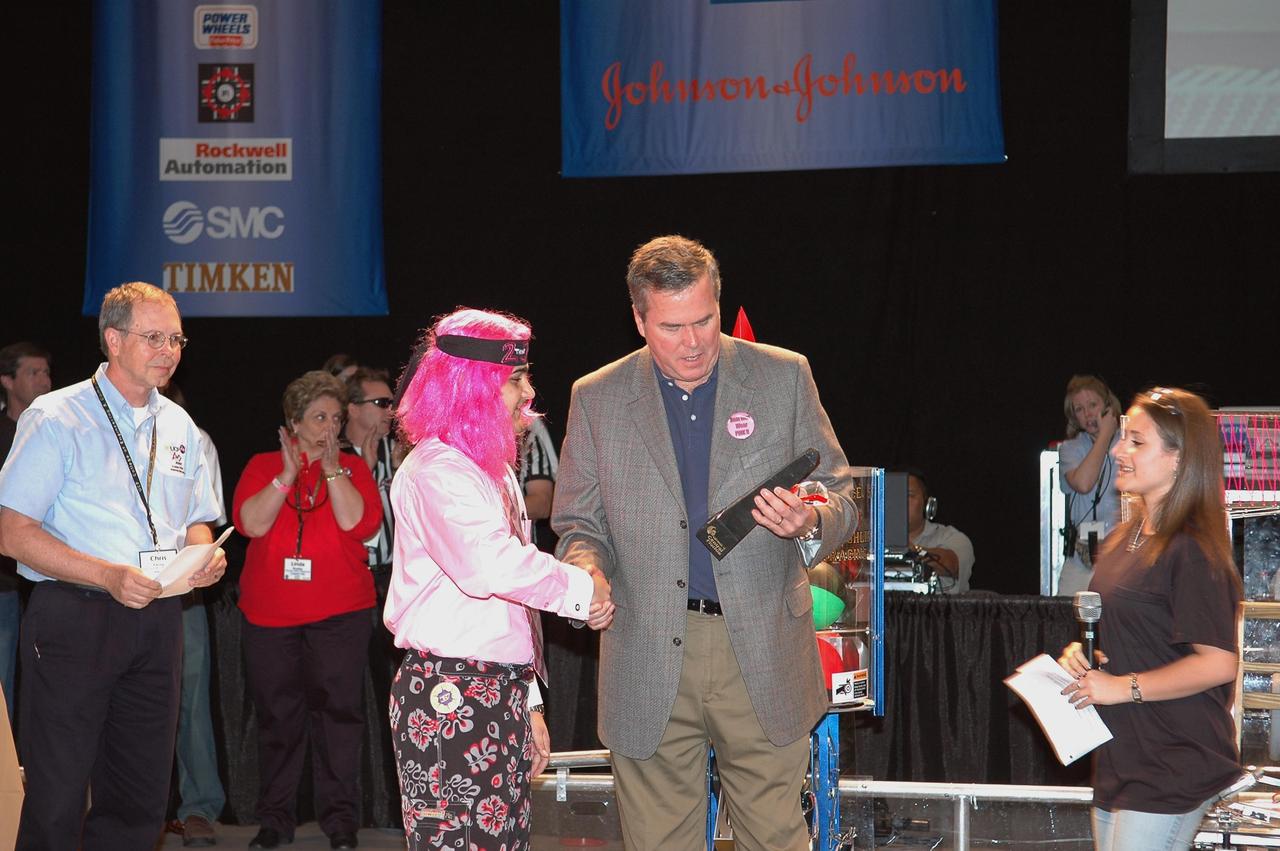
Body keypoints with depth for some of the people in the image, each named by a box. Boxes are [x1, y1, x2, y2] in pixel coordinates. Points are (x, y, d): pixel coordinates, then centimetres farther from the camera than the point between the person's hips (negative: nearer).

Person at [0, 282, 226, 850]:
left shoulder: (179, 427, 14)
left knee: (141, 802, 8)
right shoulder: (57, 417, -5)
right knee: (57, 801, -4)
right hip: (74, 617, -6)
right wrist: (109, 576, -21)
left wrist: (205, 556, -1)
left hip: (156, 622, 6)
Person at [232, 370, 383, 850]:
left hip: (339, 612, -1)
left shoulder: (353, 468, 7)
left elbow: (360, 524, -9)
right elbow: (251, 523, -7)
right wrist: (288, 474, -14)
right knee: (277, 716, 6)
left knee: (337, 712, -2)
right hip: (269, 612, 1)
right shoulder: (262, 466, 8)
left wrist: (331, 469, -12)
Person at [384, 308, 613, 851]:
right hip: (449, 698, -9)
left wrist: (529, 702, 22)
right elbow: (493, 566, -28)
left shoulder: (493, 470, 21)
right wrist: (583, 591, -14)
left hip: (501, 695, 9)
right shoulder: (436, 471, -12)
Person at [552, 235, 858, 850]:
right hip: (649, 657, 0)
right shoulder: (596, 399, 5)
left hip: (763, 654, 0)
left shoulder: (784, 377, 4)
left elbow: (840, 499, 6)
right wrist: (586, 571, -14)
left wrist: (809, 524, -17)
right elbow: (579, 525, 9)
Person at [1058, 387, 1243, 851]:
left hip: (1171, 773, -9)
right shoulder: (1123, 538, 12)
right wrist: (1078, 653, 4)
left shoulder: (1191, 551, -16)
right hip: (1119, 763, 9)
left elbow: (1218, 662, -21)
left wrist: (1124, 687, -17)